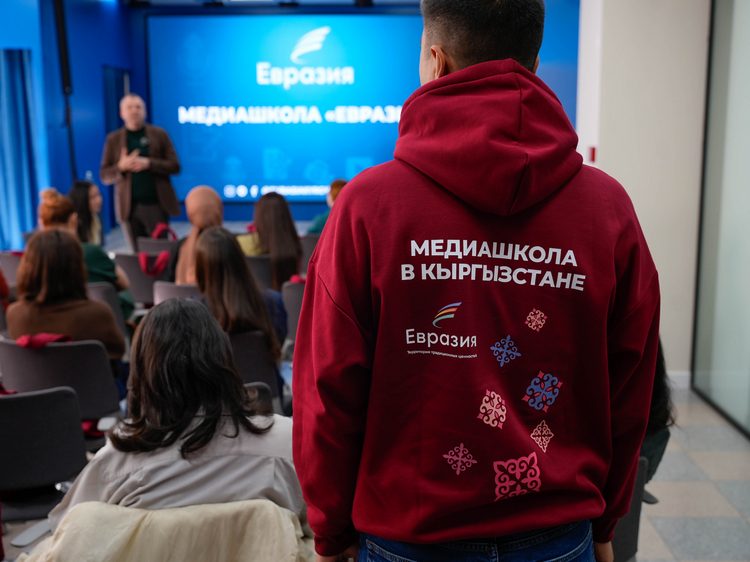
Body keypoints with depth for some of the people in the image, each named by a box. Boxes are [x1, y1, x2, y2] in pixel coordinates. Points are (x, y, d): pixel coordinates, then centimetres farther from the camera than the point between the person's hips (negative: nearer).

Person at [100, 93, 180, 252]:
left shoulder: (159, 134, 6)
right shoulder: (113, 139, 9)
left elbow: (175, 166, 0)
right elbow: (104, 176, 7)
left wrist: (149, 164, -14)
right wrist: (121, 167, -12)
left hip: (156, 204, -1)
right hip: (129, 207, 1)